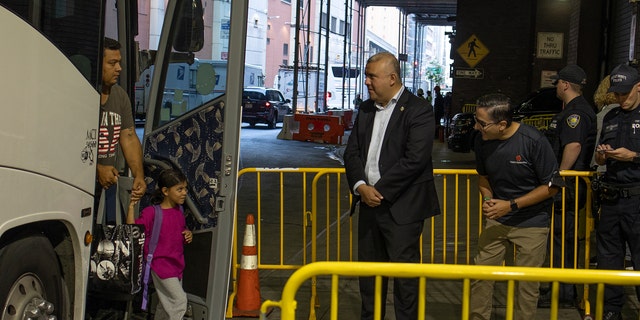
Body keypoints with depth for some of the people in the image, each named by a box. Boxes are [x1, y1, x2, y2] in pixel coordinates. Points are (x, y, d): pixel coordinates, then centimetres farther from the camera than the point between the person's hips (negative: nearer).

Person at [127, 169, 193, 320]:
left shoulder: (179, 211, 8)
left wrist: (188, 235, 2)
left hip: (177, 264, 8)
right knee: (180, 300, -11)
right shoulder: (151, 212, -15)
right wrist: (131, 207, -30)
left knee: (166, 305, 17)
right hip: (161, 264, -8)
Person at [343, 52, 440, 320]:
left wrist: (380, 190, -16)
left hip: (401, 207, -7)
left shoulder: (418, 111, -9)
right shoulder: (366, 110, 13)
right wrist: (361, 186, -7)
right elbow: (352, 152, 11)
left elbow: (414, 159, -18)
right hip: (370, 204, 7)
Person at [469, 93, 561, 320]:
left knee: (527, 284, 2)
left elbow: (551, 186, -13)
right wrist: (487, 199, -8)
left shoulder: (533, 141, -20)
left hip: (531, 223, -4)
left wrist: (512, 205, -19)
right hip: (496, 219, 4)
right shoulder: (482, 141, -6)